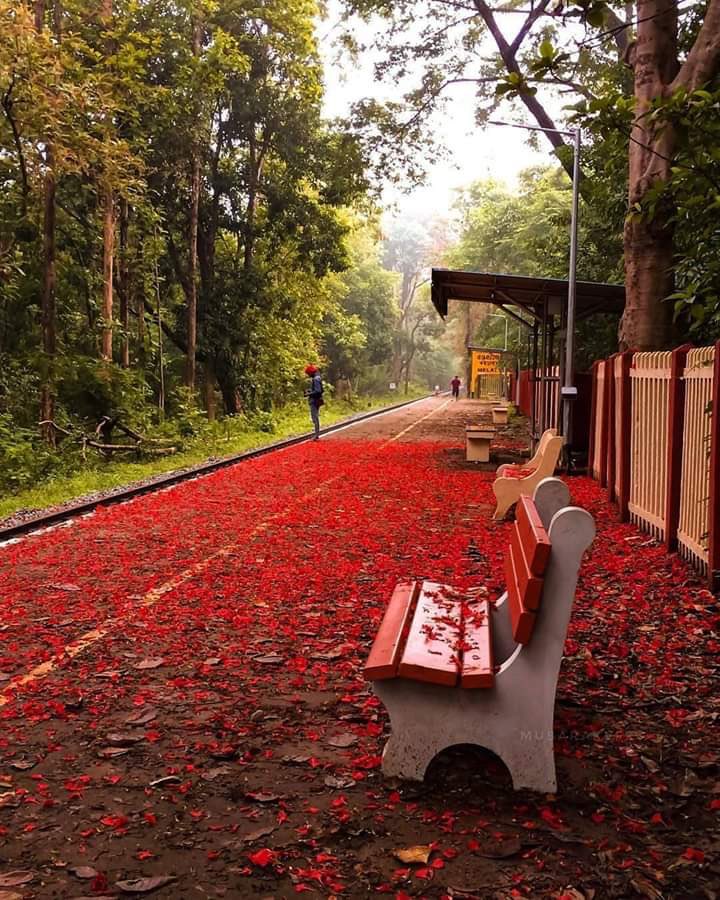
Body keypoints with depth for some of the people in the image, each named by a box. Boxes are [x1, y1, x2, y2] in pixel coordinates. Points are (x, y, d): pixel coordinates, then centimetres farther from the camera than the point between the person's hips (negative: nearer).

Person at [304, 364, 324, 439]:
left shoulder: (315, 379, -18)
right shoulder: (317, 378, 13)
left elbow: (317, 391, -25)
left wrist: (308, 394, -17)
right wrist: (309, 391, 12)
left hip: (314, 401, -10)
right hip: (317, 400, 10)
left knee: (315, 417, -9)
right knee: (316, 417, 15)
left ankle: (317, 435, -10)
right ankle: (317, 434, 20)